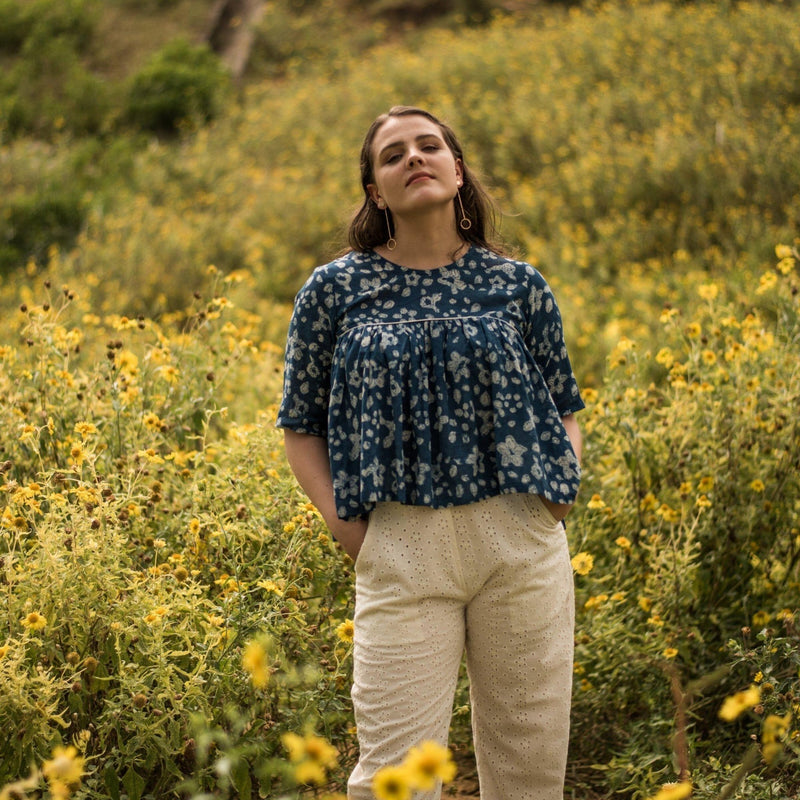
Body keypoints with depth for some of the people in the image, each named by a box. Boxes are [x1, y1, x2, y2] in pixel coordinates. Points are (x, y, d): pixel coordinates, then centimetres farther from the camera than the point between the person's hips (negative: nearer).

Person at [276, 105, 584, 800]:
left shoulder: (519, 285, 7)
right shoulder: (334, 290, 4)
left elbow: (566, 410, 16)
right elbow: (301, 428, 9)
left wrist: (555, 502, 0)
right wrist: (347, 528, -3)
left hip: (522, 542, 2)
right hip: (402, 545, -1)